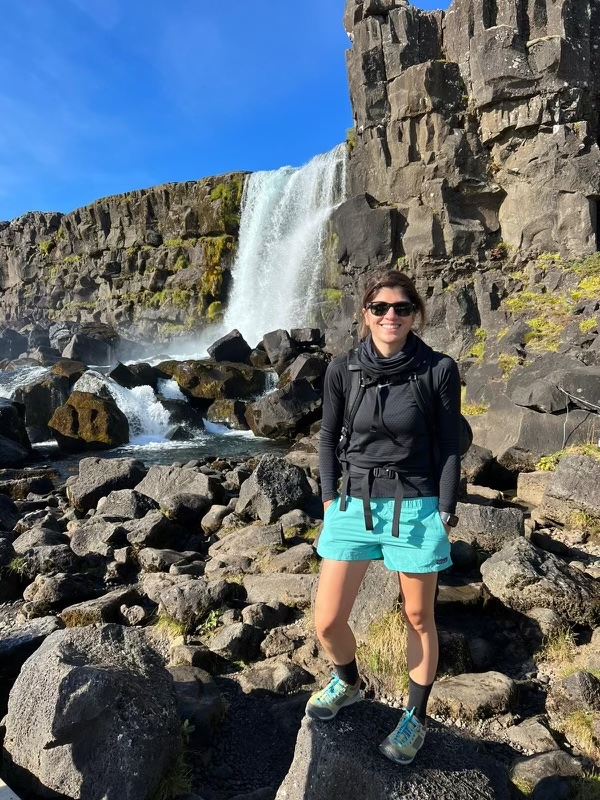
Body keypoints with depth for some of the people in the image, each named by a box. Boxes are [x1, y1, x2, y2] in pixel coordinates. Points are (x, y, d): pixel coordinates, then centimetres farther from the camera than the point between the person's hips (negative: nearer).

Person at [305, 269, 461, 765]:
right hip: (352, 506, 2)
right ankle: (349, 682, 40)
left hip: (414, 508, -2)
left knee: (418, 620, 15)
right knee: (327, 622, 5)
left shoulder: (439, 370, -8)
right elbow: (329, 439, 8)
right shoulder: (342, 370, -2)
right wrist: (330, 498, 2)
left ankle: (416, 717, 40)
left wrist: (445, 514, -4)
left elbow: (449, 447, -2)